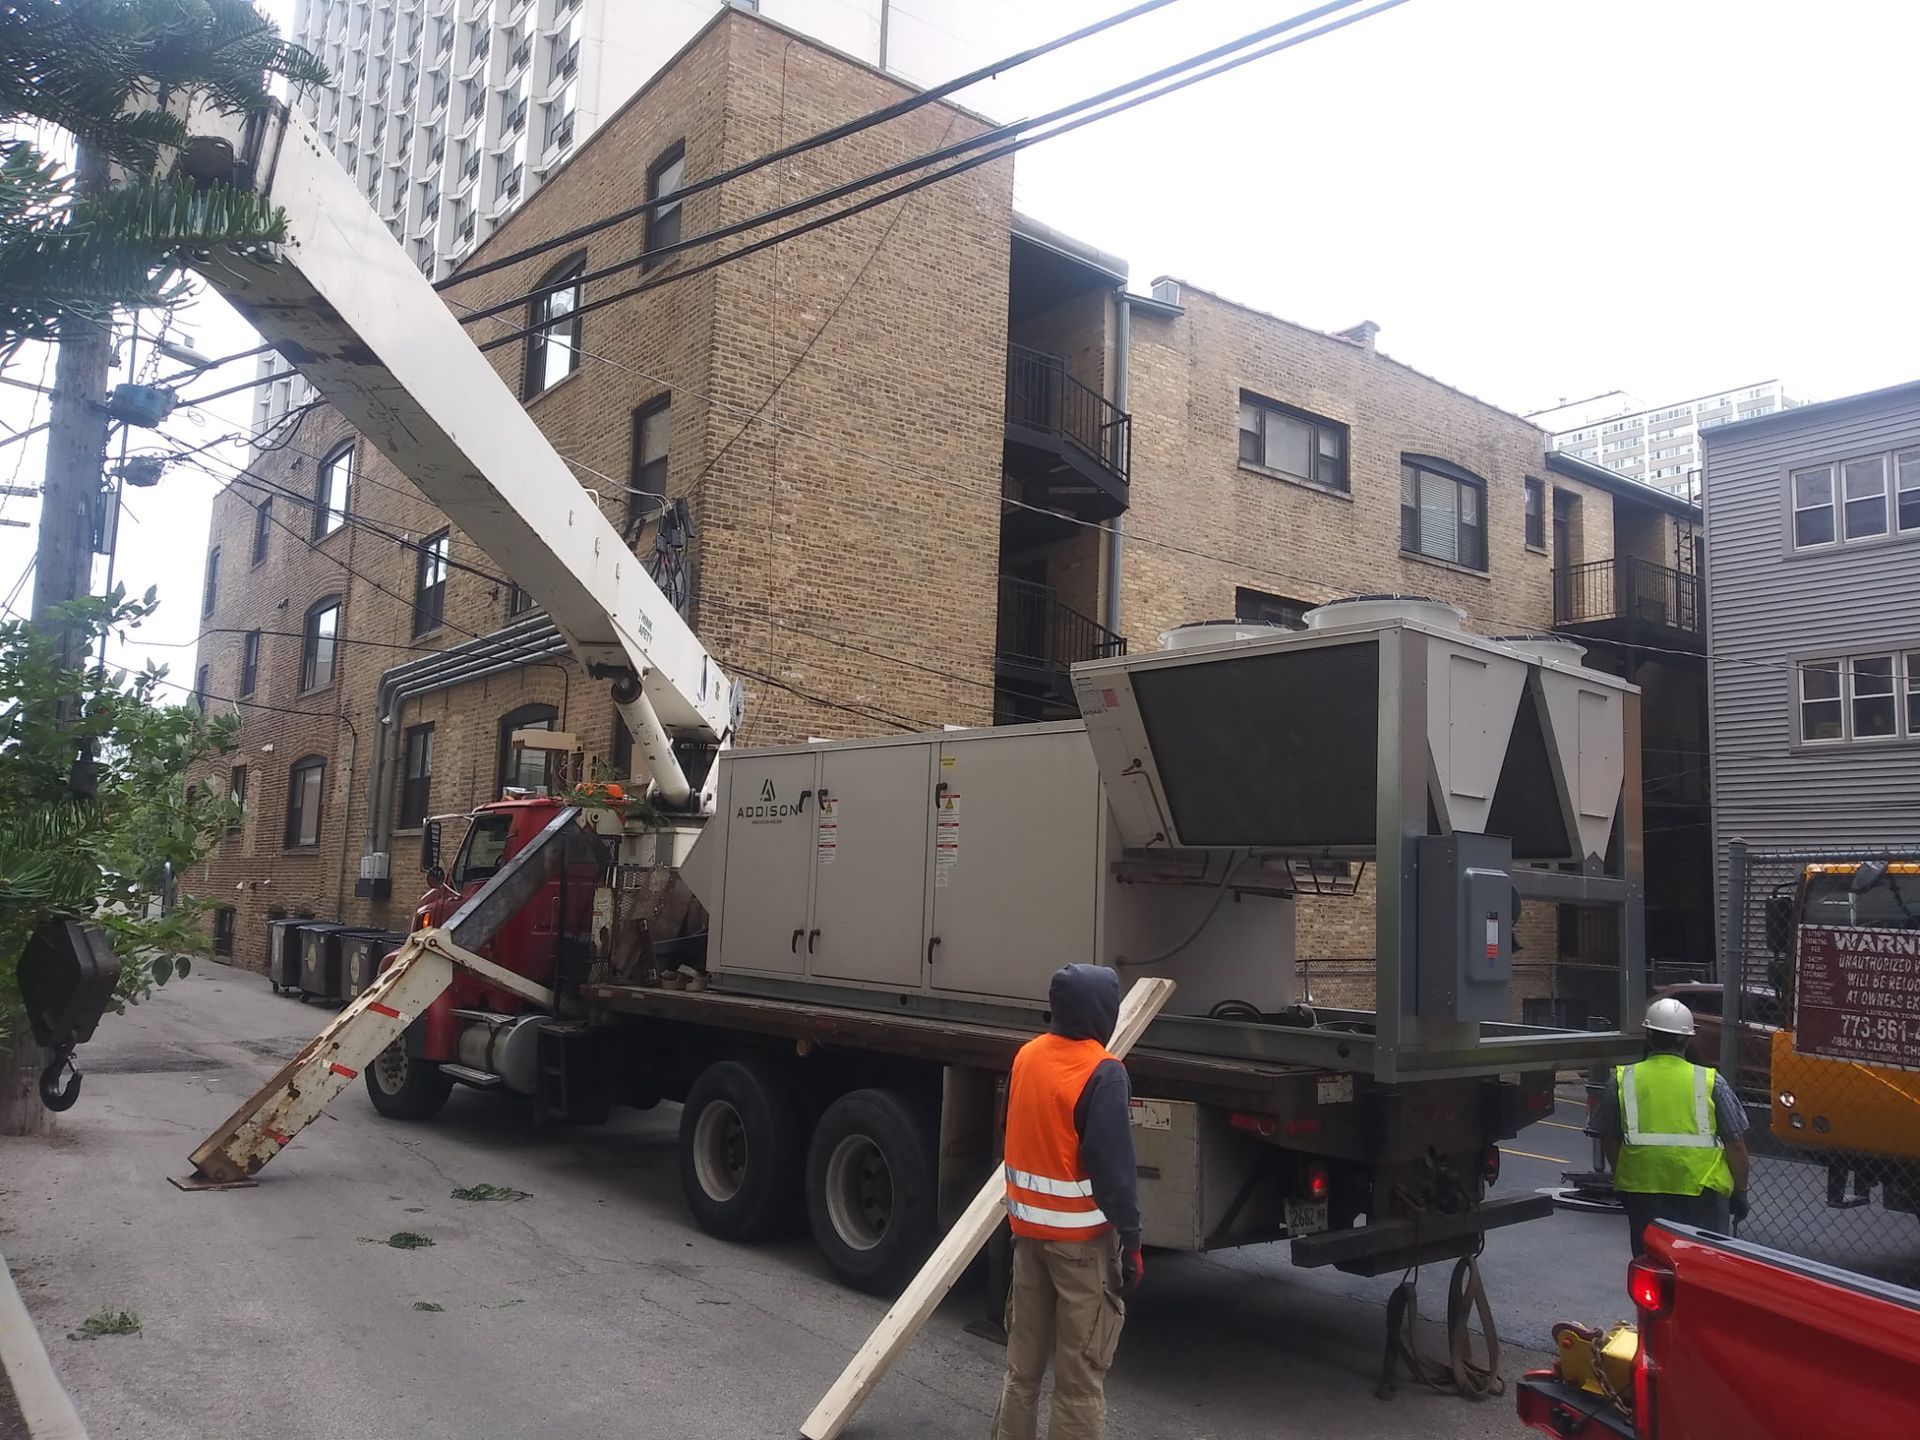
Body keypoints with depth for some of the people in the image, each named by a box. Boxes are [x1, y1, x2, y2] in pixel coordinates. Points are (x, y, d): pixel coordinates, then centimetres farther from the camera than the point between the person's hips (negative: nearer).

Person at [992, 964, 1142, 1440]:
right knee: (1080, 1374, 4)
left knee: (1022, 1361, 18)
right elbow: (1113, 1166, -20)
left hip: (1027, 1225, 7)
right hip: (1083, 1237, -7)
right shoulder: (1103, 1073, -20)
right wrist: (1131, 1241, -14)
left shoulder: (1026, 1056, 2)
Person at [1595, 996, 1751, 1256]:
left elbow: (1609, 1140, 10)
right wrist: (1740, 1192, 14)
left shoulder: (1623, 1081, 2)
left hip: (1642, 1190, 1)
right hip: (1702, 1191, -1)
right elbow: (1736, 1144, 1)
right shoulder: (1711, 1082, -2)